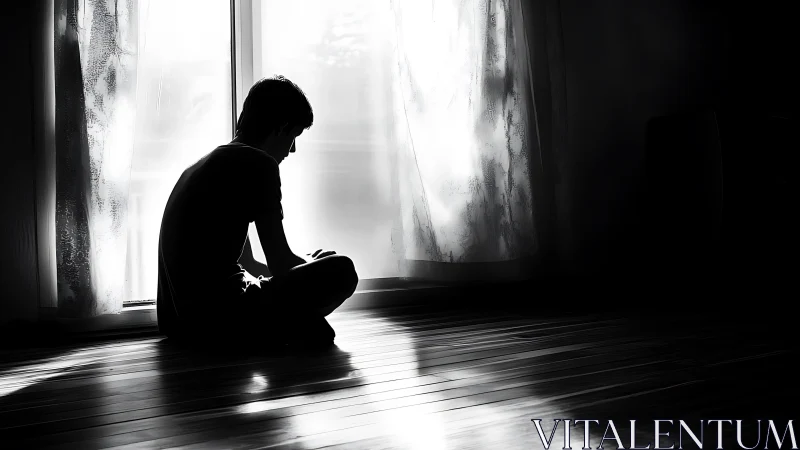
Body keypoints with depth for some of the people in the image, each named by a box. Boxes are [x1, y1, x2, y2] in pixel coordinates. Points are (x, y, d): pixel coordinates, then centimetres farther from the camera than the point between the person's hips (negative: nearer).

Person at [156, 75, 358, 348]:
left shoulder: (203, 164, 21)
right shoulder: (258, 164, -8)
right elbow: (280, 263, -9)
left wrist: (307, 264, 26)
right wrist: (313, 265, 13)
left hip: (179, 321, 10)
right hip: (216, 316, -10)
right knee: (341, 270, -8)